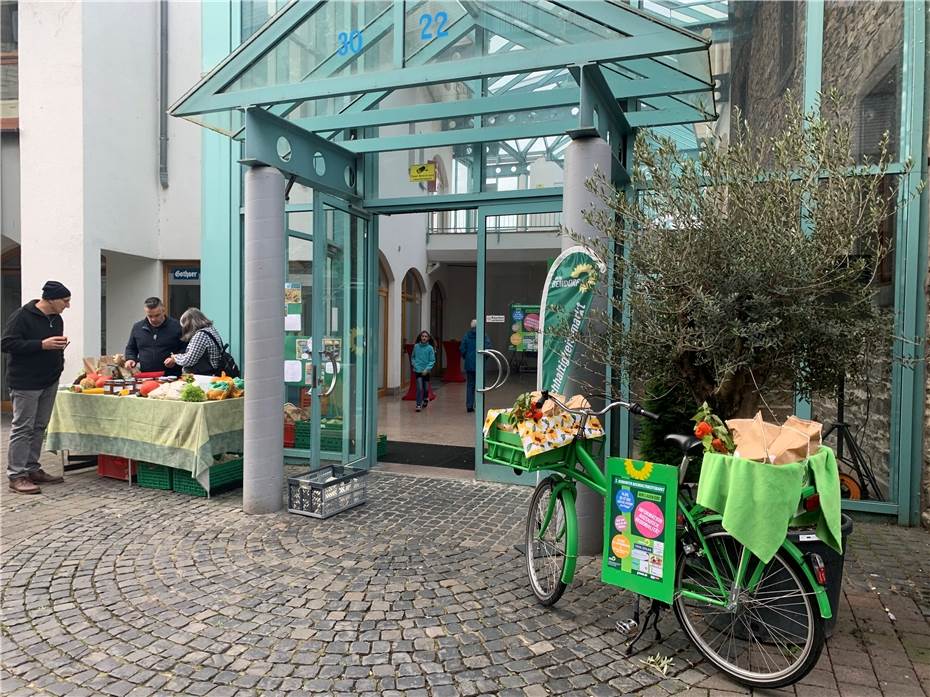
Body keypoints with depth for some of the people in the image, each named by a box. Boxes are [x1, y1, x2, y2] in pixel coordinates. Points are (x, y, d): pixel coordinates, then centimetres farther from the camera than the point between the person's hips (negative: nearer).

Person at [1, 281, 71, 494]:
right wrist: (42, 344, -23)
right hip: (25, 383, -8)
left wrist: (60, 346, 3)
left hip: (49, 382, 8)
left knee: (39, 428, 12)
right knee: (23, 428, -3)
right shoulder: (22, 316, -12)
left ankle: (32, 469, 21)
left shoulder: (57, 319, 12)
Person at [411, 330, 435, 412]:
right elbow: (412, 357, 11)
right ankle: (418, 405, -6)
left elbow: (432, 361, -6)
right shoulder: (416, 346, -1)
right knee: (419, 388, -13)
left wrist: (427, 369, -16)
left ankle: (425, 399, 41)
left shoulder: (430, 348, -6)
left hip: (426, 371, 0)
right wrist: (414, 364, -3)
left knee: (426, 388, 11)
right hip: (418, 370, 0)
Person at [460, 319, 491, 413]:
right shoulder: (483, 335, -7)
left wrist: (465, 358, 12)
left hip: (469, 363, 2)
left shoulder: (467, 335, 1)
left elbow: (462, 348, -2)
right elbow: (488, 346, -13)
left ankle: (469, 406, 9)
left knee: (470, 385, 9)